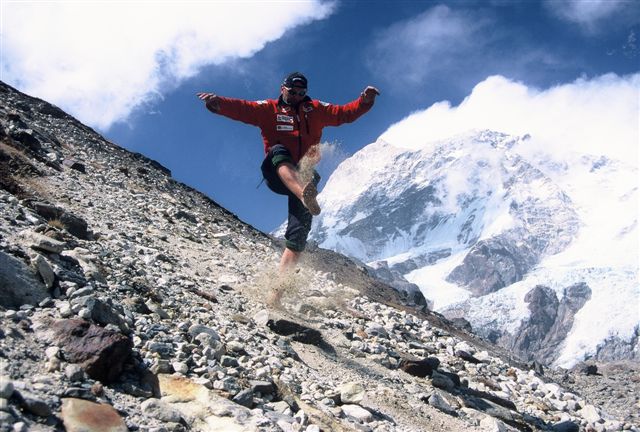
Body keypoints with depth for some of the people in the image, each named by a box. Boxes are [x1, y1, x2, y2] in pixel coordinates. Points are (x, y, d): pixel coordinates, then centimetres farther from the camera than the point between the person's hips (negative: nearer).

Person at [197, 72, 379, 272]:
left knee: (300, 227, -16)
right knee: (278, 150, -36)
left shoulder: (315, 109, 17)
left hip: (302, 175, 2)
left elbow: (344, 113, 10)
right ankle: (305, 195, -60)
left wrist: (365, 101, -8)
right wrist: (218, 103, -27)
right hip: (277, 173, -2)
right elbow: (242, 109, -7)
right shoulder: (269, 109, 9)